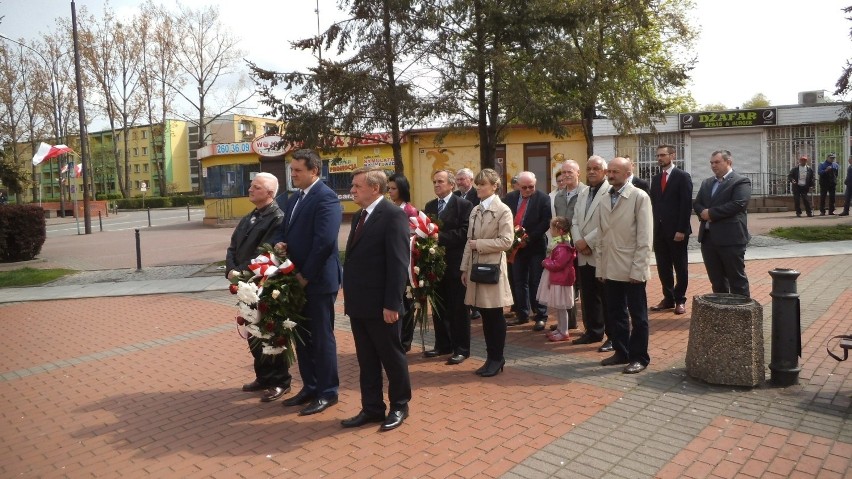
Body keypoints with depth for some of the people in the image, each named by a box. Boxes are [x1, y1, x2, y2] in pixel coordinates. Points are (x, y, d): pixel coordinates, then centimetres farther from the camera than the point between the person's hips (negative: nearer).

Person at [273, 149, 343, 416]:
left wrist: (306, 275, -18)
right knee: (302, 336, 16)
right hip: (298, 280, 9)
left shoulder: (326, 197, -14)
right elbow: (286, 232, 19)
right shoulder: (295, 199, 15)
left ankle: (327, 393, 16)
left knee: (322, 337, 2)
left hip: (318, 280, -9)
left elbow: (324, 241, -22)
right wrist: (280, 244, -5)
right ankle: (310, 387, 30)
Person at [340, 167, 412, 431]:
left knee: (392, 357, 9)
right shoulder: (359, 216, 14)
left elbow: (398, 263, -18)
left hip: (380, 304, -8)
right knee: (366, 360, 16)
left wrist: (391, 304, -20)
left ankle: (399, 406, 25)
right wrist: (349, 297, 13)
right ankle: (372, 408, 28)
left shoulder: (393, 215, -13)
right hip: (359, 303, 8)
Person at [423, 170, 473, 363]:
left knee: (458, 308, 2)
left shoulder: (464, 205, -6)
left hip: (455, 264, -6)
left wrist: (440, 237, -21)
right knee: (438, 307, 13)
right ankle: (443, 345, 26)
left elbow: (465, 233, -16)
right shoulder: (429, 206, 15)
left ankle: (461, 349, 12)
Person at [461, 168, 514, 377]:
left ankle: (497, 358, 15)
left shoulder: (503, 210, -6)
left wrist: (479, 244, -15)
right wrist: (465, 268, 11)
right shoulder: (475, 211, 13)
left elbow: (506, 241, -13)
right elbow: (469, 241, 14)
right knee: (485, 315, 10)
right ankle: (491, 357, 20)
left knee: (495, 315, 2)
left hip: (493, 268, -6)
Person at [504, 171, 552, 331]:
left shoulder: (543, 199, -7)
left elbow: (545, 222, -12)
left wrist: (529, 237, -18)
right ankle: (522, 315, 20)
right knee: (519, 282, 10)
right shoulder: (510, 198, 6)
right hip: (516, 246, 4)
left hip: (535, 247, -4)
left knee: (536, 283, 0)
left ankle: (541, 317, 9)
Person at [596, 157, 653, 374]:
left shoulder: (639, 197, -7)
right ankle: (621, 352, 28)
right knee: (615, 314, 14)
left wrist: (637, 269, -15)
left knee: (637, 315, 6)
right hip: (610, 269, 6)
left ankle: (639, 357, 18)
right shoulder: (604, 199, 10)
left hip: (632, 269, -5)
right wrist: (601, 266, 7)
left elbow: (645, 237, -11)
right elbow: (602, 235, 11)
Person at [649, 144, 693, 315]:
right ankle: (668, 298, 18)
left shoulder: (683, 177, -5)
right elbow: (653, 203, 11)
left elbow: (686, 205, -11)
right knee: (663, 267, 8)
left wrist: (681, 230, -16)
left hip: (676, 231, -5)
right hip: (659, 230, 5)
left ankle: (680, 300, 15)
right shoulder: (655, 178, 12)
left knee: (680, 267, 6)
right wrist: (653, 227, 3)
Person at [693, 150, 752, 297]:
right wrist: (703, 212, -9)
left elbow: (737, 204, -19)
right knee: (716, 280, 14)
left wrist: (711, 213, -16)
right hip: (708, 237, 7)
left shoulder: (741, 181, -6)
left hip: (730, 238, -7)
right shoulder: (706, 183, 18)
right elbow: (696, 203, 14)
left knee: (737, 278, 1)